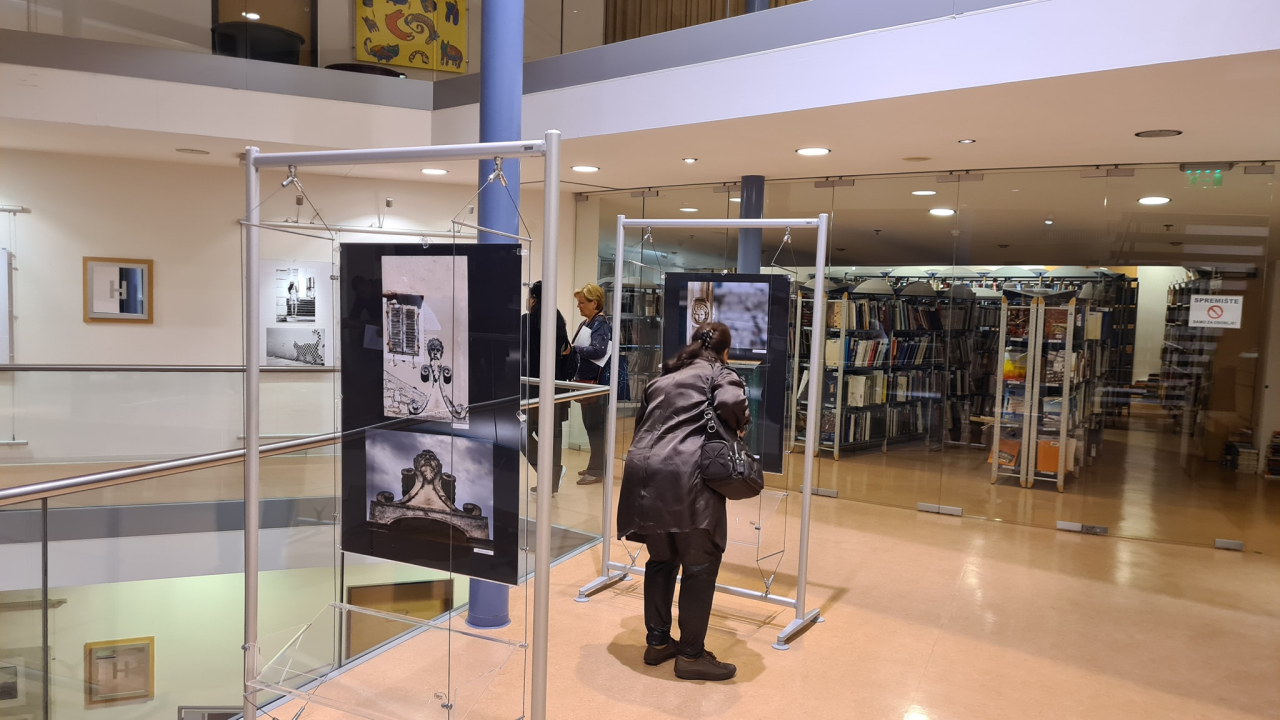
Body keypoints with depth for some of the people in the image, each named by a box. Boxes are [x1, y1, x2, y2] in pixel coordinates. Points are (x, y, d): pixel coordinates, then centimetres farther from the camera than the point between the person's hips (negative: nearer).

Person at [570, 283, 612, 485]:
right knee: (590, 424, 15)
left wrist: (573, 349, -19)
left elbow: (598, 351, -24)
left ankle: (597, 470, 2)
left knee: (595, 425, -4)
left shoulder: (601, 324, -12)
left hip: (597, 381, -9)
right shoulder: (586, 323, 14)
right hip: (585, 380, 9)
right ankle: (596, 466, 25)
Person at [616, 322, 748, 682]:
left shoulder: (661, 379, 28)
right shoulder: (718, 372, 10)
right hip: (685, 474, -6)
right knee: (700, 564, 5)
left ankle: (657, 642, 28)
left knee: (662, 559, 20)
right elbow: (730, 402, -12)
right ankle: (691, 655, 10)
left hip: (642, 469, 7)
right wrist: (740, 425, 6)